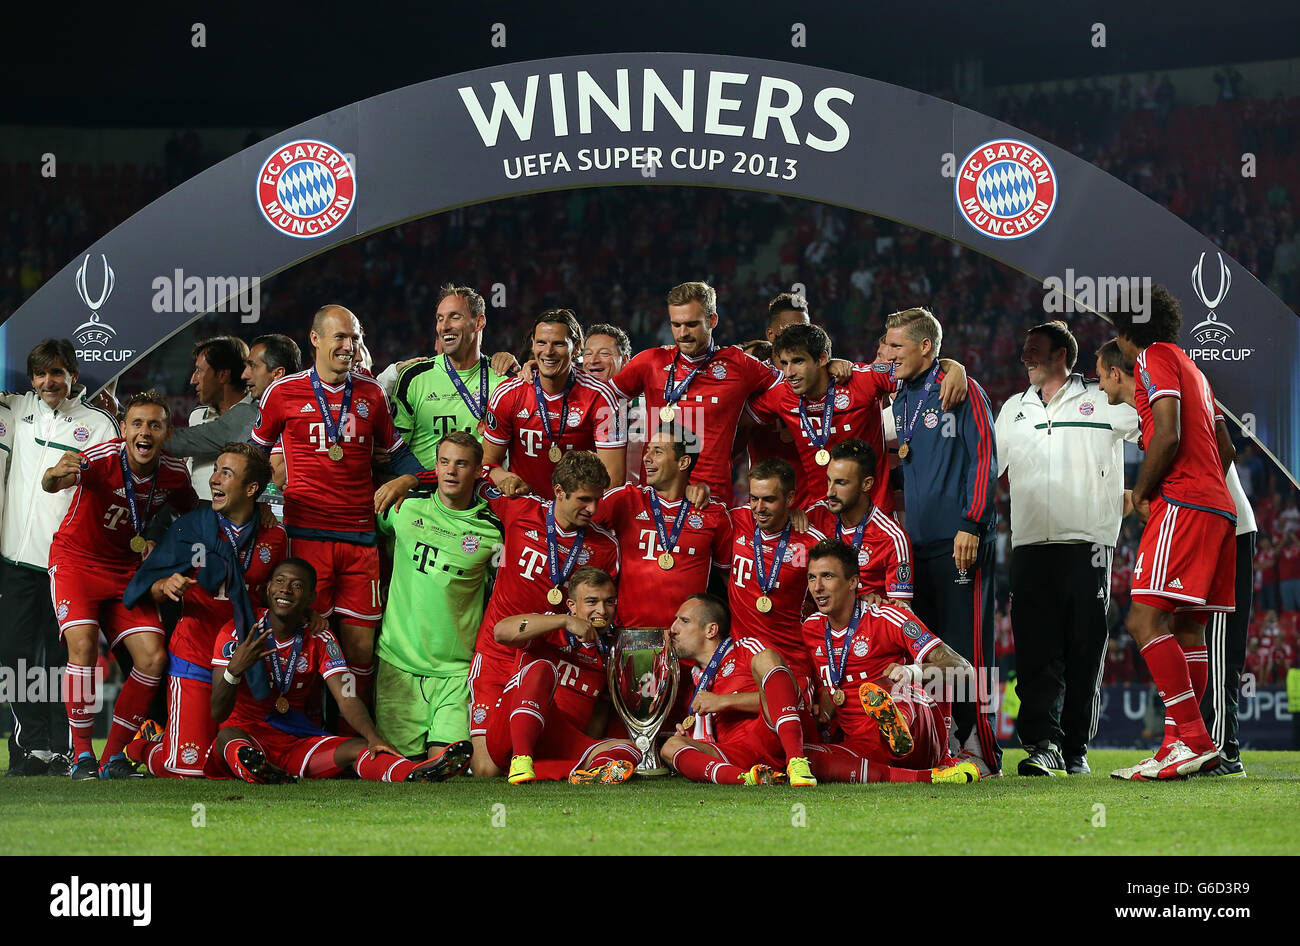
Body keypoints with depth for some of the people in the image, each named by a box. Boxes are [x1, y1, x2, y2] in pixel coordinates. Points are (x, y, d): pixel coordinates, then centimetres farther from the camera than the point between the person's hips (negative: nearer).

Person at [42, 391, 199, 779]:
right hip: (76, 560, -5)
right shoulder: (103, 458, -25)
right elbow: (52, 484, -44)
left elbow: (188, 507, 13)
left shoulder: (174, 472, -10)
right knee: (83, 646, -25)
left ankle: (114, 757, 5)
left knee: (152, 657, -9)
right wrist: (56, 475, -68)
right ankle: (82, 757, -12)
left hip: (127, 568, 5)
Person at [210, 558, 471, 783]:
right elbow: (217, 714, -11)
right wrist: (234, 671, -31)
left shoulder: (320, 641, 5)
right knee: (229, 735, -38)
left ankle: (414, 774, -56)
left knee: (358, 748, -24)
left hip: (296, 742, 3)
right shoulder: (238, 633, -5)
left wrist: (375, 739, -28)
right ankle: (254, 770, -74)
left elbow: (347, 698, -8)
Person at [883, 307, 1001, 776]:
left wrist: (971, 525, -16)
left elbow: (984, 458, -10)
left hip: (960, 541, -8)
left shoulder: (960, 391, -5)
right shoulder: (901, 400, 19)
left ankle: (980, 750, -5)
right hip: (918, 540, 8)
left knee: (966, 647, -9)